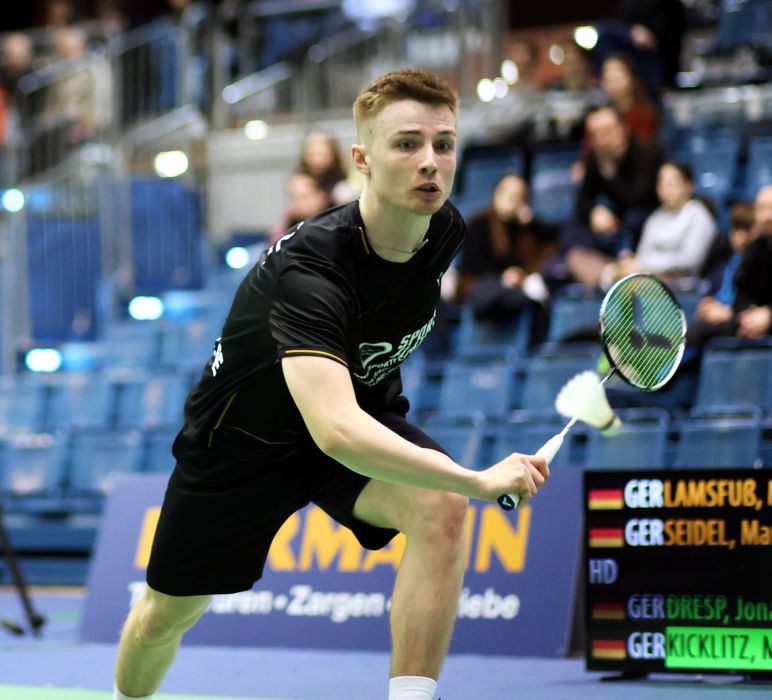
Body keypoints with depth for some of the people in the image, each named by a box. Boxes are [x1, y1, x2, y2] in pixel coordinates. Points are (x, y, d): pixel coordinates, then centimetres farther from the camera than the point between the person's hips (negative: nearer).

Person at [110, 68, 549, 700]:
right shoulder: (309, 267, -39)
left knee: (440, 509, -29)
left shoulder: (446, 230, -16)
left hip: (363, 409, 4)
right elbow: (335, 430, -52)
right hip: (244, 434, -4)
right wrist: (478, 480, -57)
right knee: (165, 617, 12)